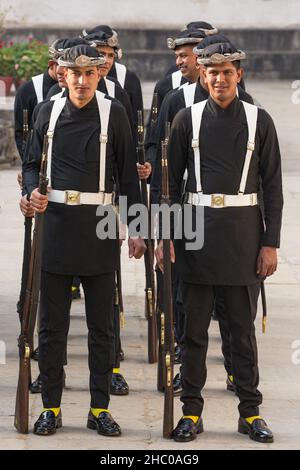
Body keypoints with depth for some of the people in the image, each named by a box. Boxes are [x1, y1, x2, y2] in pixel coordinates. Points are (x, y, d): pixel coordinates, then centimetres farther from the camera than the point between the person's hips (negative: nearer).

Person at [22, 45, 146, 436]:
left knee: (102, 324, 6)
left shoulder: (114, 114, -2)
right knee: (52, 323, 5)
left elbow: (128, 173, 1)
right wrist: (33, 190, -10)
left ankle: (100, 407, 14)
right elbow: (32, 162, 12)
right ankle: (51, 407, 14)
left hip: (99, 227, -1)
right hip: (56, 224, 2)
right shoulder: (49, 112, 4)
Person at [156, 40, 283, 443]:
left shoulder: (259, 120, 2)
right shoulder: (188, 119, 3)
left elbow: (272, 186, 3)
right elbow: (171, 181, 6)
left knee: (243, 326, 6)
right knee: (195, 327, 5)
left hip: (244, 234, 0)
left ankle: (250, 411, 14)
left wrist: (271, 243, -2)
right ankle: (192, 411, 13)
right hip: (197, 229, 0)